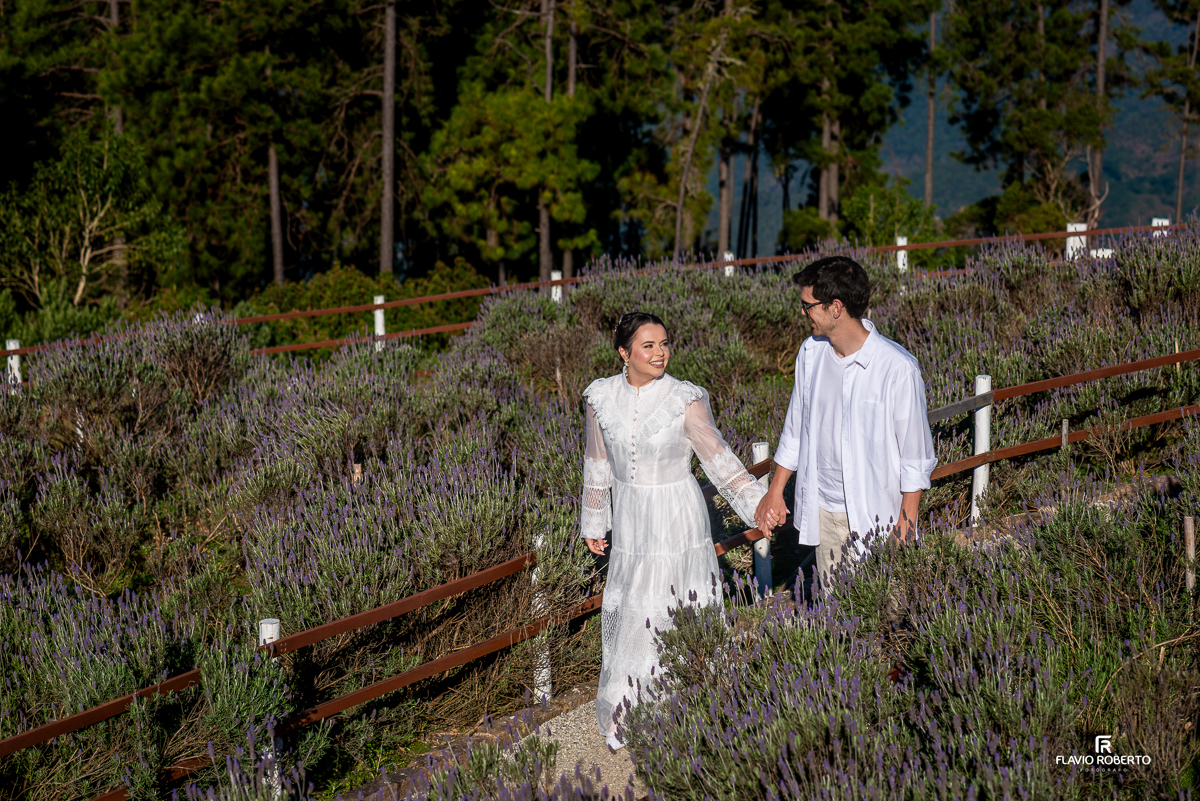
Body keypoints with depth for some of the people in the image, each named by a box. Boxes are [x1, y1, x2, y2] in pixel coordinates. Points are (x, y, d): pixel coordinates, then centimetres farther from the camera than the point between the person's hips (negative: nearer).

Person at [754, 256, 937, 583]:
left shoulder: (898, 368, -17)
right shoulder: (811, 353, 1)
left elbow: (915, 452, -9)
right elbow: (796, 429, 14)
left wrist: (907, 519, -8)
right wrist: (775, 491, 15)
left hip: (876, 512, -5)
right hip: (823, 509, 5)